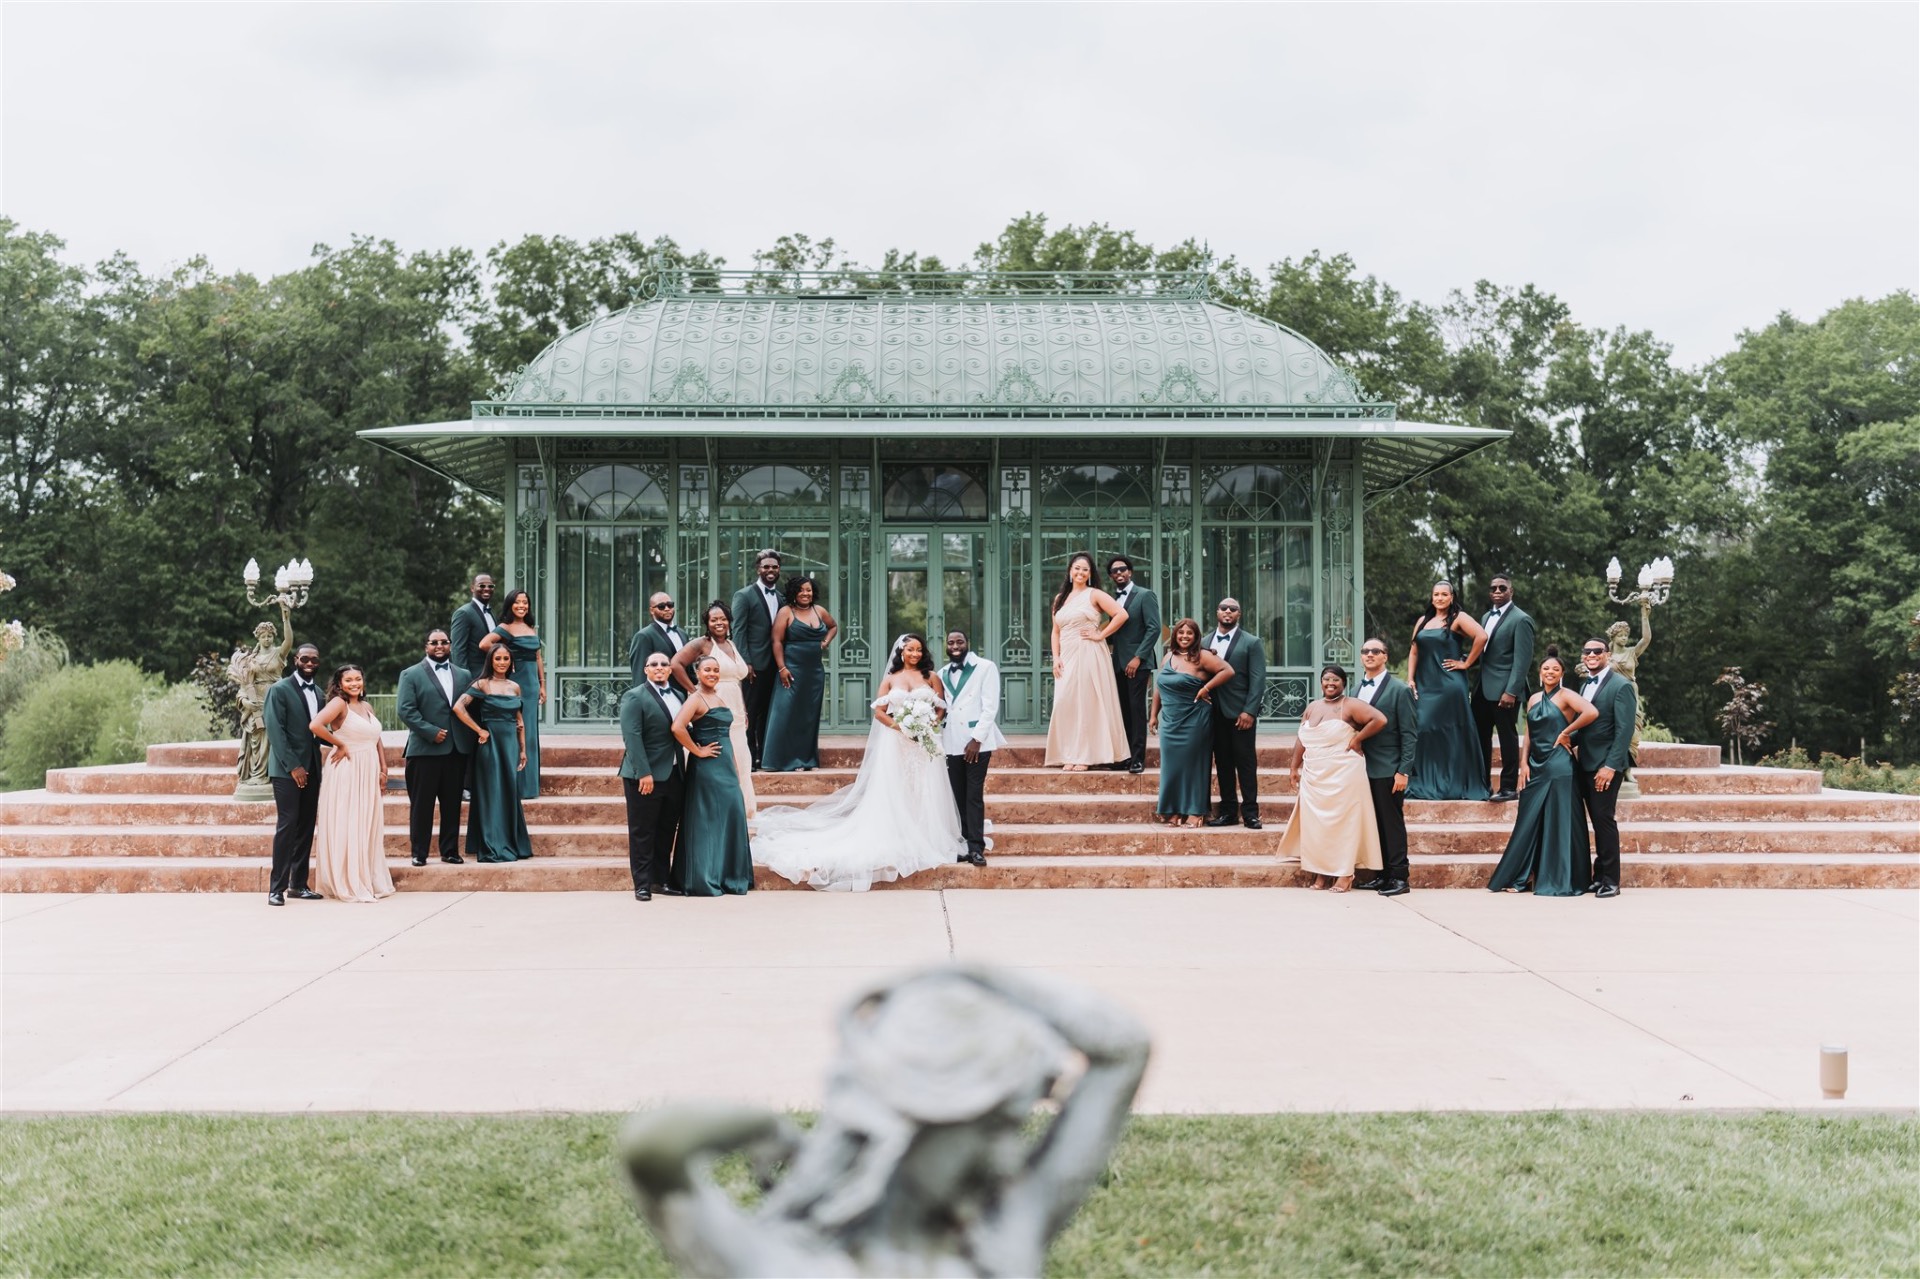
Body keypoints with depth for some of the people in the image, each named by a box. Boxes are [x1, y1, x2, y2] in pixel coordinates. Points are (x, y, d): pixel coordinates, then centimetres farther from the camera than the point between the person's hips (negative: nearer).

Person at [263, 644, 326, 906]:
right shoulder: (280, 690, -4)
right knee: (287, 825, -11)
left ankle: (298, 884, 12)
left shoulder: (317, 693, 16)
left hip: (311, 768, 7)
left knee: (306, 827, 7)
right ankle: (276, 887, -8)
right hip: (287, 769, -7)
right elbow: (275, 730, -12)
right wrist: (293, 766, -17)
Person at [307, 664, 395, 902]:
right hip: (347, 772, -7)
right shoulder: (339, 703, -9)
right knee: (347, 826, -2)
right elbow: (315, 725, -25)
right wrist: (339, 744, -13)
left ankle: (369, 881, 19)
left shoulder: (367, 707, 14)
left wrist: (383, 770, 8)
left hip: (369, 774, 7)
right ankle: (348, 885, 4)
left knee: (367, 826, 11)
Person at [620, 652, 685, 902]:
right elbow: (632, 737, -15)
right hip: (645, 775, -7)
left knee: (667, 830, 12)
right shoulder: (635, 697, -8)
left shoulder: (677, 696, 14)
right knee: (642, 832, 0)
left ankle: (661, 878, 22)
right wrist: (644, 773, -21)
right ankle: (642, 884, 6)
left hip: (673, 775, 7)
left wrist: (683, 769, 10)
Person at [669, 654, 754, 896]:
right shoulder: (696, 698, -10)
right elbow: (677, 727, -25)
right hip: (706, 767, -8)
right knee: (706, 820, -3)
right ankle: (702, 880, 4)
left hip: (725, 767, 8)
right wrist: (697, 751, -16)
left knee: (730, 816, 8)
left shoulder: (717, 696, 16)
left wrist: (735, 768, 18)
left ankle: (727, 876, 16)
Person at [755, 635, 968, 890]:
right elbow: (879, 710, 1)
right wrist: (899, 726, -12)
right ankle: (897, 843, 7)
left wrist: (928, 725, -10)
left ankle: (928, 842, 10)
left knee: (925, 795, 2)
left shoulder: (931, 677, 5)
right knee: (894, 795, 1)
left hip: (926, 744, 0)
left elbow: (941, 706, 6)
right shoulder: (891, 678, 6)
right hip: (896, 744, 0)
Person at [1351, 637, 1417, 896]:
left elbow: (1409, 734, -8)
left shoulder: (1398, 690, -6)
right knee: (1374, 824, 9)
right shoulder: (1358, 690, 13)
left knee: (1392, 823, -2)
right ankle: (1383, 874, 16)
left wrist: (1403, 771, -14)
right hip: (1364, 768, 6)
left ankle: (1400, 877, 5)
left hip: (1388, 770, -6)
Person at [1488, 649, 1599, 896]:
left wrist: (1566, 732, -15)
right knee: (1529, 821, 7)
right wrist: (1524, 764, 4)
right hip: (1536, 767, 7)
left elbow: (1591, 712, -23)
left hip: (1558, 767, -7)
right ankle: (1524, 876, 13)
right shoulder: (1534, 699, 14)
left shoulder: (1566, 696, -6)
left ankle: (1559, 881, 2)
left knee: (1558, 822, -3)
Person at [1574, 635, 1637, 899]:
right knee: (1597, 820, 10)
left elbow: (1625, 730, -15)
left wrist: (1610, 766, -20)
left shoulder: (1621, 685, -9)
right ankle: (1600, 876, 15)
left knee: (1604, 818, -7)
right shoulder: (1585, 686, 15)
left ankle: (1611, 880, 0)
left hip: (1606, 765, -7)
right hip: (1586, 764, 7)